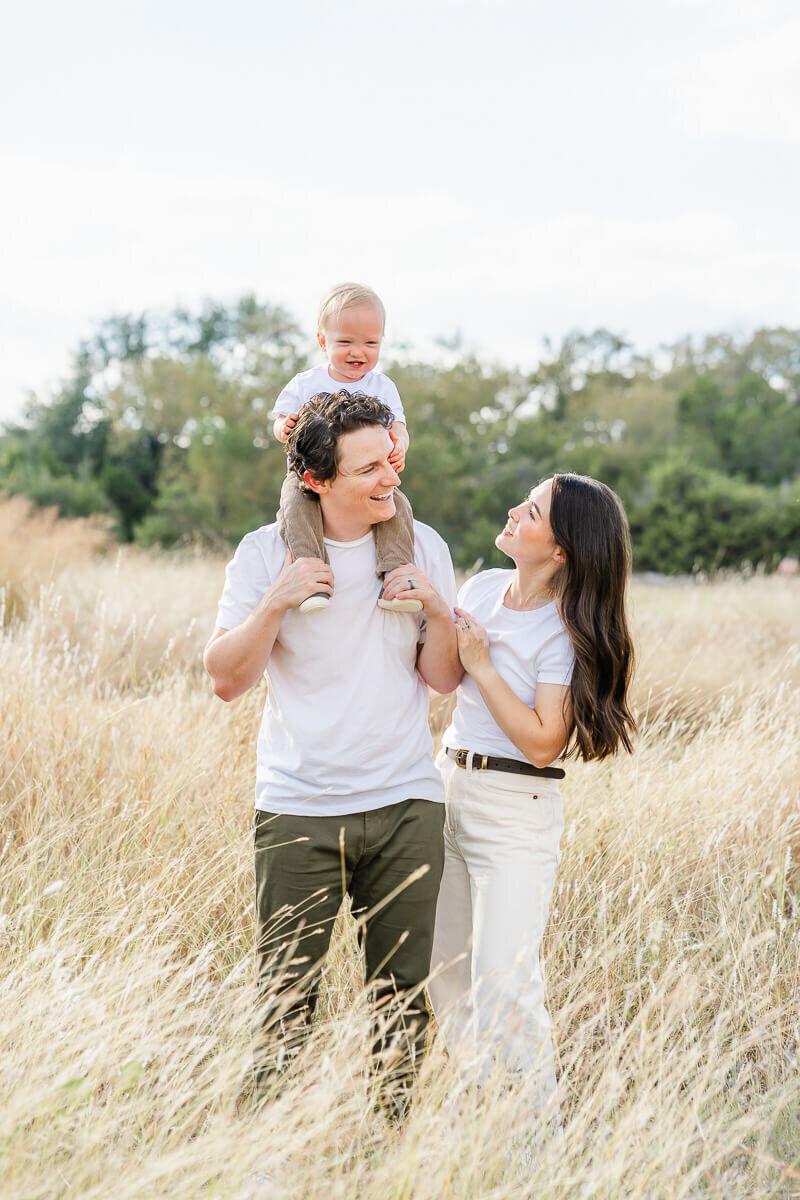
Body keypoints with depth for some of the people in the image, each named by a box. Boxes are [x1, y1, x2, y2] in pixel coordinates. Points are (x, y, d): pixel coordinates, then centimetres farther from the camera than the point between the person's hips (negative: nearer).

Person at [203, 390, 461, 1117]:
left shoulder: (422, 546, 5)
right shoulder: (267, 553, -1)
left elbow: (445, 680, 7)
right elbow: (226, 679, -4)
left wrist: (437, 609, -10)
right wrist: (276, 602, -16)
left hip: (406, 804, 2)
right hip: (298, 810, -2)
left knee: (403, 999, 7)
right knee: (286, 1001, 0)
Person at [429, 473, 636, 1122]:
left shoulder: (567, 632, -16)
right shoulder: (482, 588, 4)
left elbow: (543, 743, -21)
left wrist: (481, 664, -19)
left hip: (517, 809, -7)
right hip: (449, 787, 7)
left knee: (502, 986, -10)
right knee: (444, 971, 13)